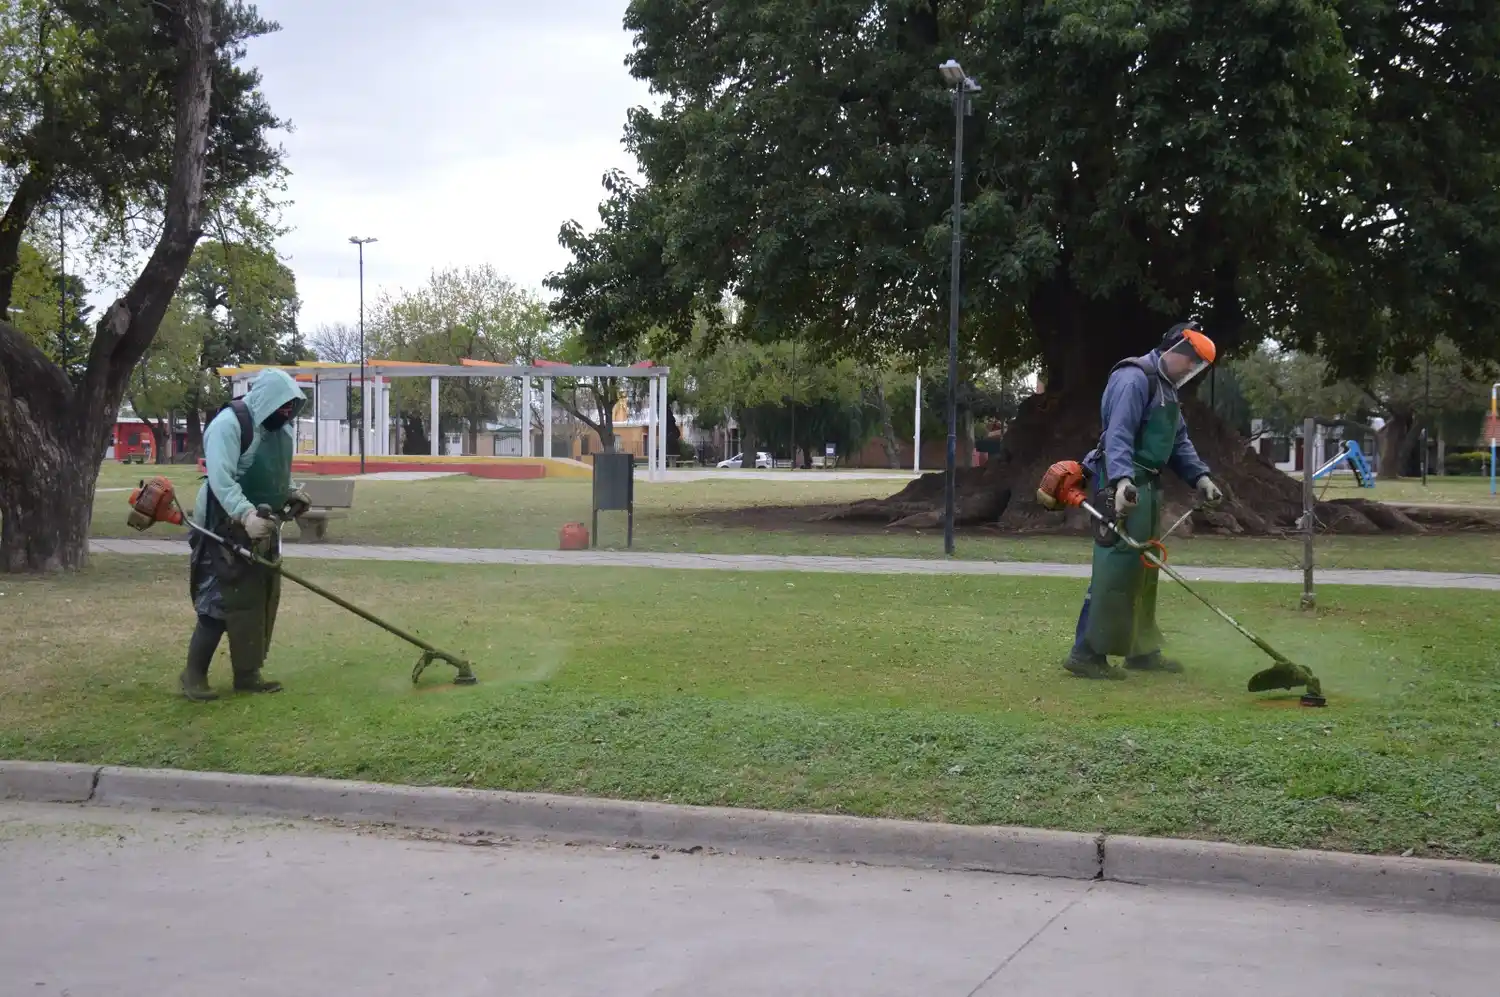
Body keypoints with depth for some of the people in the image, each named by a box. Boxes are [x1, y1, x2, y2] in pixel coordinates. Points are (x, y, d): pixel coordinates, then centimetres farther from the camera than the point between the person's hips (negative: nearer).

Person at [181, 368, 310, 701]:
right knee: (221, 602, -8)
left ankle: (247, 674, 17)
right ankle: (194, 674, 3)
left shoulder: (279, 428, 9)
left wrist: (291, 493, 5)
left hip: (263, 528, 8)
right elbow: (221, 479, -27)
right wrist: (246, 515, -39)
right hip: (227, 528, -8)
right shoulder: (229, 424, -18)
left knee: (261, 603, 9)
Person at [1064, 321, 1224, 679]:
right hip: (1125, 488, -11)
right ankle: (1086, 653, -11)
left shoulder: (1166, 388, 21)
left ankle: (1142, 650, 23)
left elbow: (1179, 441, 22)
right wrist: (1121, 480, -37)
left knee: (1145, 572, 14)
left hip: (1148, 488, 11)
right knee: (1115, 569, -13)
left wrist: (1200, 477, 8)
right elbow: (1118, 434, -24)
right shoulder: (1135, 379, -13)